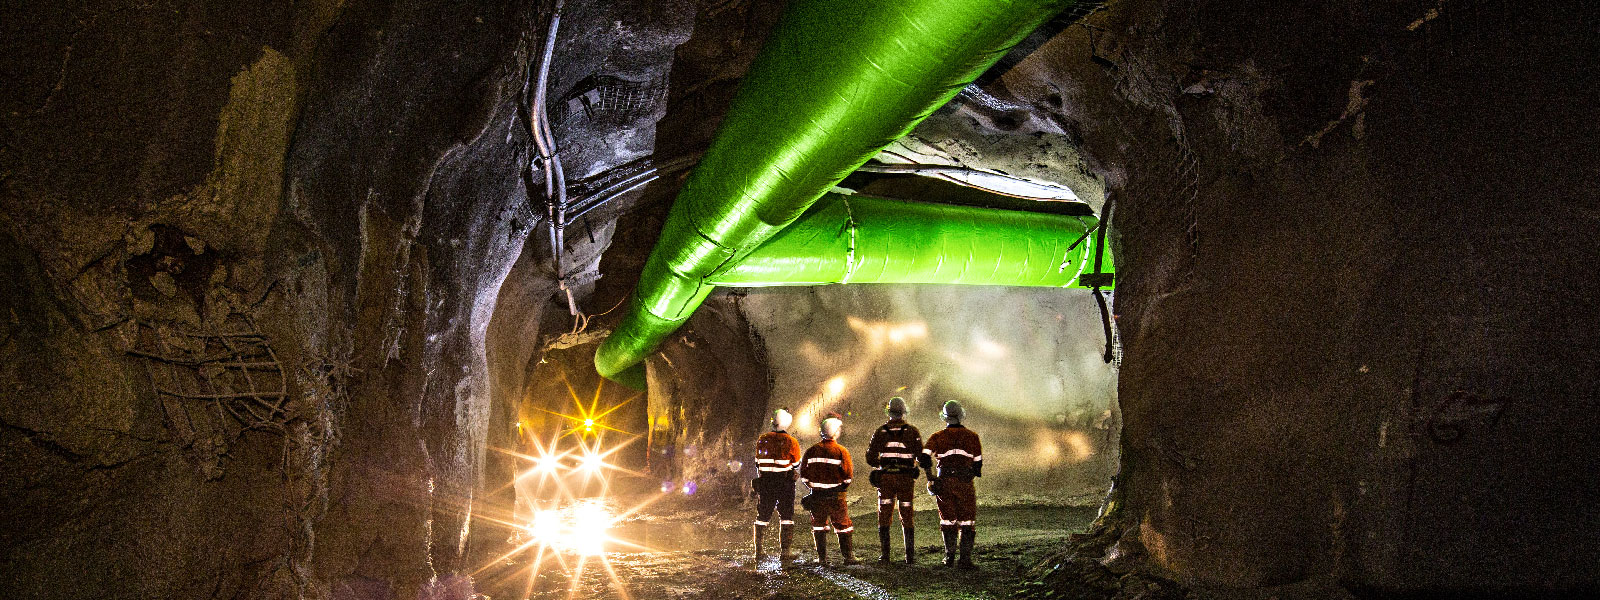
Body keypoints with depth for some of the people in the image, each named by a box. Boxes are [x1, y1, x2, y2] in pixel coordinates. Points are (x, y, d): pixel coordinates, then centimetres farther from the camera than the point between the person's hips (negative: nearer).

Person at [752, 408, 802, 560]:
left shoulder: (762, 440, -1)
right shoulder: (791, 442, -10)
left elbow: (757, 462, 7)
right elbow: (796, 464, 1)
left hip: (765, 481, 3)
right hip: (785, 482, -3)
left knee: (762, 516, 12)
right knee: (786, 516, 7)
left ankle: (758, 550, 14)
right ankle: (784, 550, 3)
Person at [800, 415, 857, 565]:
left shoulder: (811, 451, 2)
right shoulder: (842, 452, -7)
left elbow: (804, 474, 4)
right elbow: (848, 475, -10)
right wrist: (844, 486, 8)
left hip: (817, 495, 2)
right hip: (836, 496, -2)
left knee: (819, 526, 12)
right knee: (843, 526, 6)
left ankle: (822, 557, 11)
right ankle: (848, 557, 4)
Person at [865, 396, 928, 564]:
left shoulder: (880, 432, 2)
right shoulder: (912, 432, -1)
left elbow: (870, 457, 2)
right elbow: (921, 456, -5)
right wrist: (926, 463, 17)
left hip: (885, 477, 0)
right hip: (905, 478, 0)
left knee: (884, 517, 7)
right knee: (907, 517, 8)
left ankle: (884, 555, 3)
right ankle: (910, 555, 6)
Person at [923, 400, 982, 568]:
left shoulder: (938, 436, 6)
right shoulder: (971, 436, 7)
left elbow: (924, 456, -6)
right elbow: (978, 462, 10)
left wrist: (930, 477, 3)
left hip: (944, 482, 1)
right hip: (965, 483, -1)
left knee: (948, 520, 13)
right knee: (967, 522, 3)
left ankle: (949, 557, 14)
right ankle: (965, 559, -5)